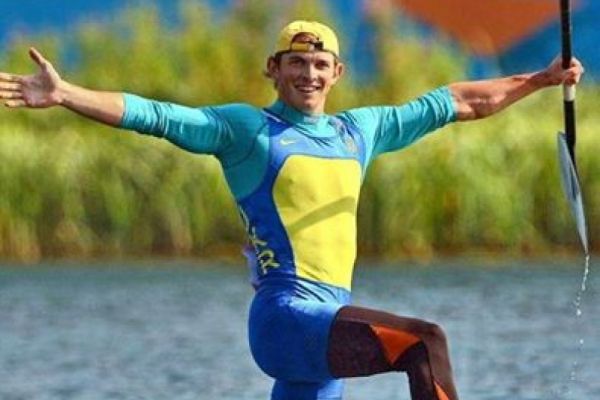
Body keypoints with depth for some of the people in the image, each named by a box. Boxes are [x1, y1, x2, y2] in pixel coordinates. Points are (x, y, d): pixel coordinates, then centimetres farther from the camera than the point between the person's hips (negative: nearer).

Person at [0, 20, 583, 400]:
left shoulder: (360, 130, 18)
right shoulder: (245, 128, 1)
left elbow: (457, 103, 26)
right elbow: (150, 115, -8)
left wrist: (541, 80, 31)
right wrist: (63, 96, -20)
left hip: (329, 322, 7)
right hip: (286, 314, -7)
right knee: (425, 342, -24)